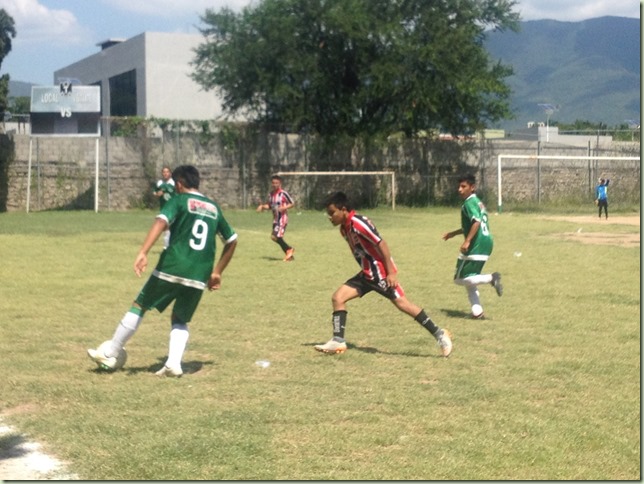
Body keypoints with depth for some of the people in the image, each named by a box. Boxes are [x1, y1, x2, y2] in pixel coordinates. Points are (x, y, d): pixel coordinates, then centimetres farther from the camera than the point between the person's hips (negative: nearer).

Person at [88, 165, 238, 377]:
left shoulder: (179, 200, 3)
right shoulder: (214, 208, 19)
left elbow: (161, 222, -17)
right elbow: (232, 240, 26)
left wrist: (143, 253, -26)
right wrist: (217, 272, 31)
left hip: (172, 268, -4)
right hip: (199, 277, 4)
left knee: (139, 306, 12)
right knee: (180, 320, 20)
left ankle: (109, 355, 18)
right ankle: (174, 363, -3)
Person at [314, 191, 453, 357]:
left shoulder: (358, 223, -20)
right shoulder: (344, 228, 8)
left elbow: (381, 244, -21)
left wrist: (391, 272, -21)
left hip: (381, 273, -9)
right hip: (367, 274, 9)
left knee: (402, 303, -10)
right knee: (338, 297, 1)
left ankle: (440, 335, -2)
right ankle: (338, 341, 2)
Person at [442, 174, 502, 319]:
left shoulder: (469, 202, -10)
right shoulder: (478, 202, 20)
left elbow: (477, 222, -25)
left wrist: (467, 241, -28)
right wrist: (453, 233, 36)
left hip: (476, 245, -10)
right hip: (486, 243, 10)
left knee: (460, 279, -5)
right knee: (469, 281, 15)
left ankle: (490, 278, -16)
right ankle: (477, 311, 10)